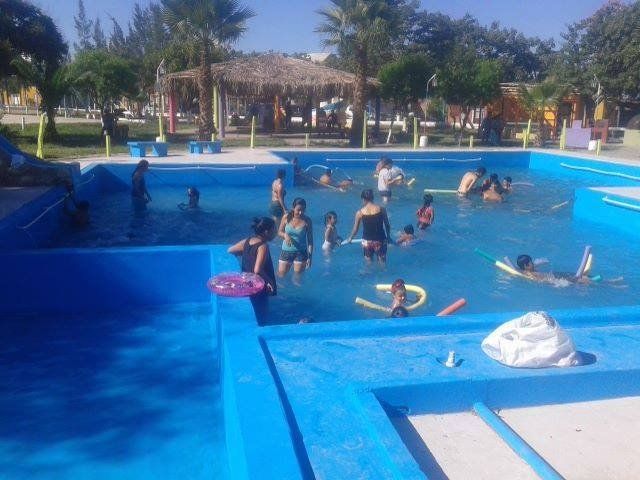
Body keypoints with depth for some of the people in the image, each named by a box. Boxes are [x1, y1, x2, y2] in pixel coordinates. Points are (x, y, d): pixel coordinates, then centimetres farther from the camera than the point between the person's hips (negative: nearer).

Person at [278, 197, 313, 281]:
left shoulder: (307, 221, -11)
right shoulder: (286, 217, -8)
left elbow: (310, 240, -4)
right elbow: (279, 232, 6)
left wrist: (310, 257, -7)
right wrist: (285, 235, -18)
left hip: (301, 252, -1)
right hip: (286, 251, 2)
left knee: (298, 277, 5)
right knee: (281, 276, 9)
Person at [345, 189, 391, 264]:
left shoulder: (360, 212, -7)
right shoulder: (381, 209, -6)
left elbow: (355, 229, 1)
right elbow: (387, 225, 2)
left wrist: (350, 238, 19)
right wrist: (388, 236, 19)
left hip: (367, 241, 0)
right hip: (380, 240, 0)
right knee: (382, 263, 14)